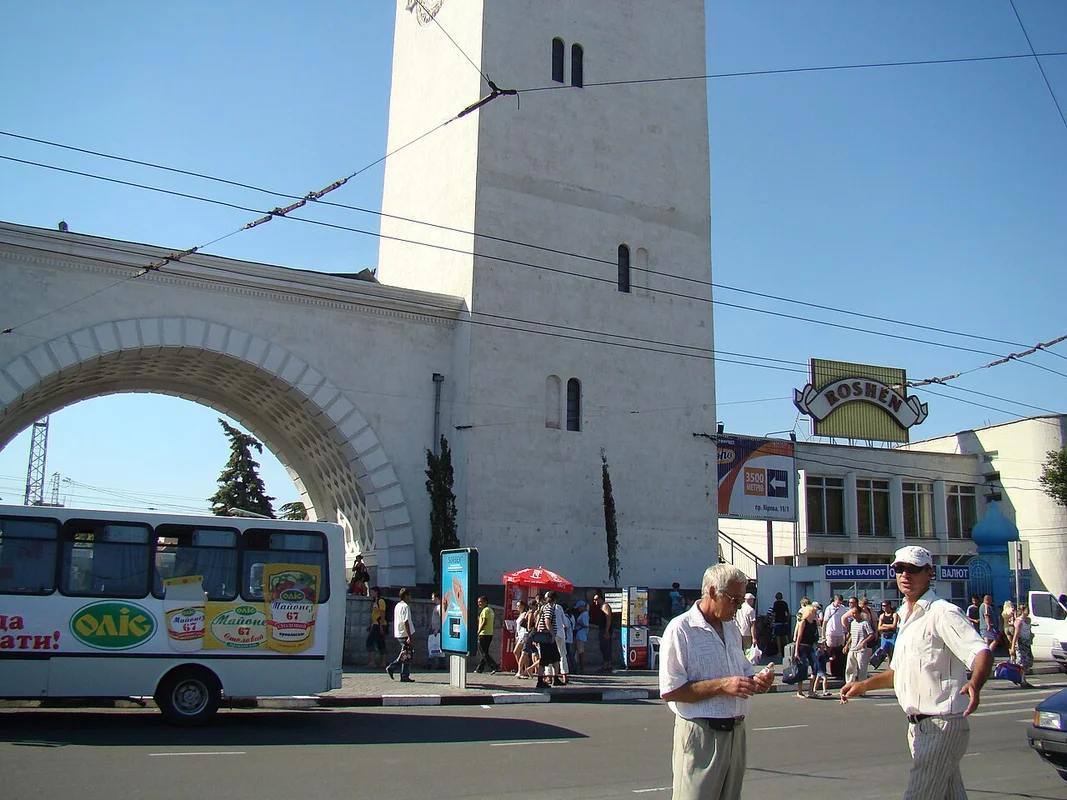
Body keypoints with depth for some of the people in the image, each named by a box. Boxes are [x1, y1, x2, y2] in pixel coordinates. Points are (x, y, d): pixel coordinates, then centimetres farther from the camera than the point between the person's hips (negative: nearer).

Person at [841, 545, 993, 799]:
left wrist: (974, 684, -46)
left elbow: (981, 652, -27)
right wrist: (863, 686, 18)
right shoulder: (906, 617, 16)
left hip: (942, 725, -9)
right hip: (918, 726, 9)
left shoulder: (943, 613, -13)